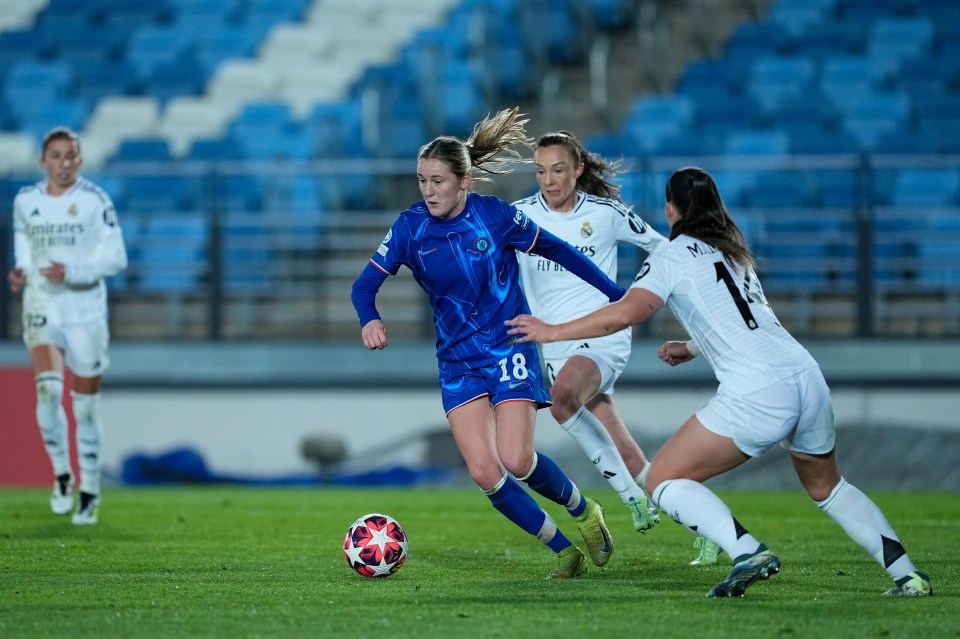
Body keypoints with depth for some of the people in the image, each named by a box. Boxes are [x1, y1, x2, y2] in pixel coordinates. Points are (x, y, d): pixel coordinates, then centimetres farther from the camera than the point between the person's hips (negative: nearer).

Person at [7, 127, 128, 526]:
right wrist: (21, 274, -4)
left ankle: (89, 491, 17)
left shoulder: (95, 200, -6)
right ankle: (61, 474, 0)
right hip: (41, 309, 2)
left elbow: (116, 258, -7)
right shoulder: (25, 201, 5)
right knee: (48, 388, -20)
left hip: (85, 311, -2)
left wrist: (72, 273, -19)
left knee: (85, 406, 3)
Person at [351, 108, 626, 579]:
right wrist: (369, 319, -34)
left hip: (510, 349, -3)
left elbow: (555, 250, 2)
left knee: (517, 460, -17)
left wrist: (614, 293, 7)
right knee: (483, 471, -12)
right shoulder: (411, 227, -5)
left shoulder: (495, 215, -11)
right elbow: (367, 281, -11)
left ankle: (585, 512, 14)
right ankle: (564, 549, 5)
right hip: (457, 360, 3)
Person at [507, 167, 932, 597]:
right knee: (827, 486, 29)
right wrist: (693, 348, 43)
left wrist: (553, 331, -5)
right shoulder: (734, 252, 23)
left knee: (663, 481, 2)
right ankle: (907, 575, 21)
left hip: (756, 396, -7)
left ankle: (749, 552, -17)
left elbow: (626, 312, -13)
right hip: (808, 377, 7)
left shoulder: (672, 257, 2)